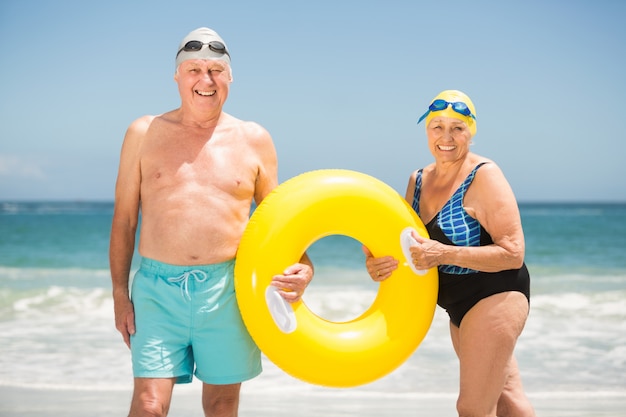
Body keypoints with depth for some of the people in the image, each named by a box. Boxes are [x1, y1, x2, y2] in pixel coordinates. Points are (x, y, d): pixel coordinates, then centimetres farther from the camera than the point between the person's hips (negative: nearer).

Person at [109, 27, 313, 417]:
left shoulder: (254, 139, 8)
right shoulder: (145, 133, 7)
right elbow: (124, 221, 8)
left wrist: (302, 265, -7)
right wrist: (120, 295, 4)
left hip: (227, 291, 1)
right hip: (157, 288, -1)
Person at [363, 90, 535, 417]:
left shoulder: (484, 176, -17)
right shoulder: (418, 180, 5)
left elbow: (512, 253, -21)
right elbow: (408, 243, 9)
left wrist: (444, 254, -30)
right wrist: (379, 262, -14)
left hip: (495, 297, -8)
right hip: (461, 304, 8)